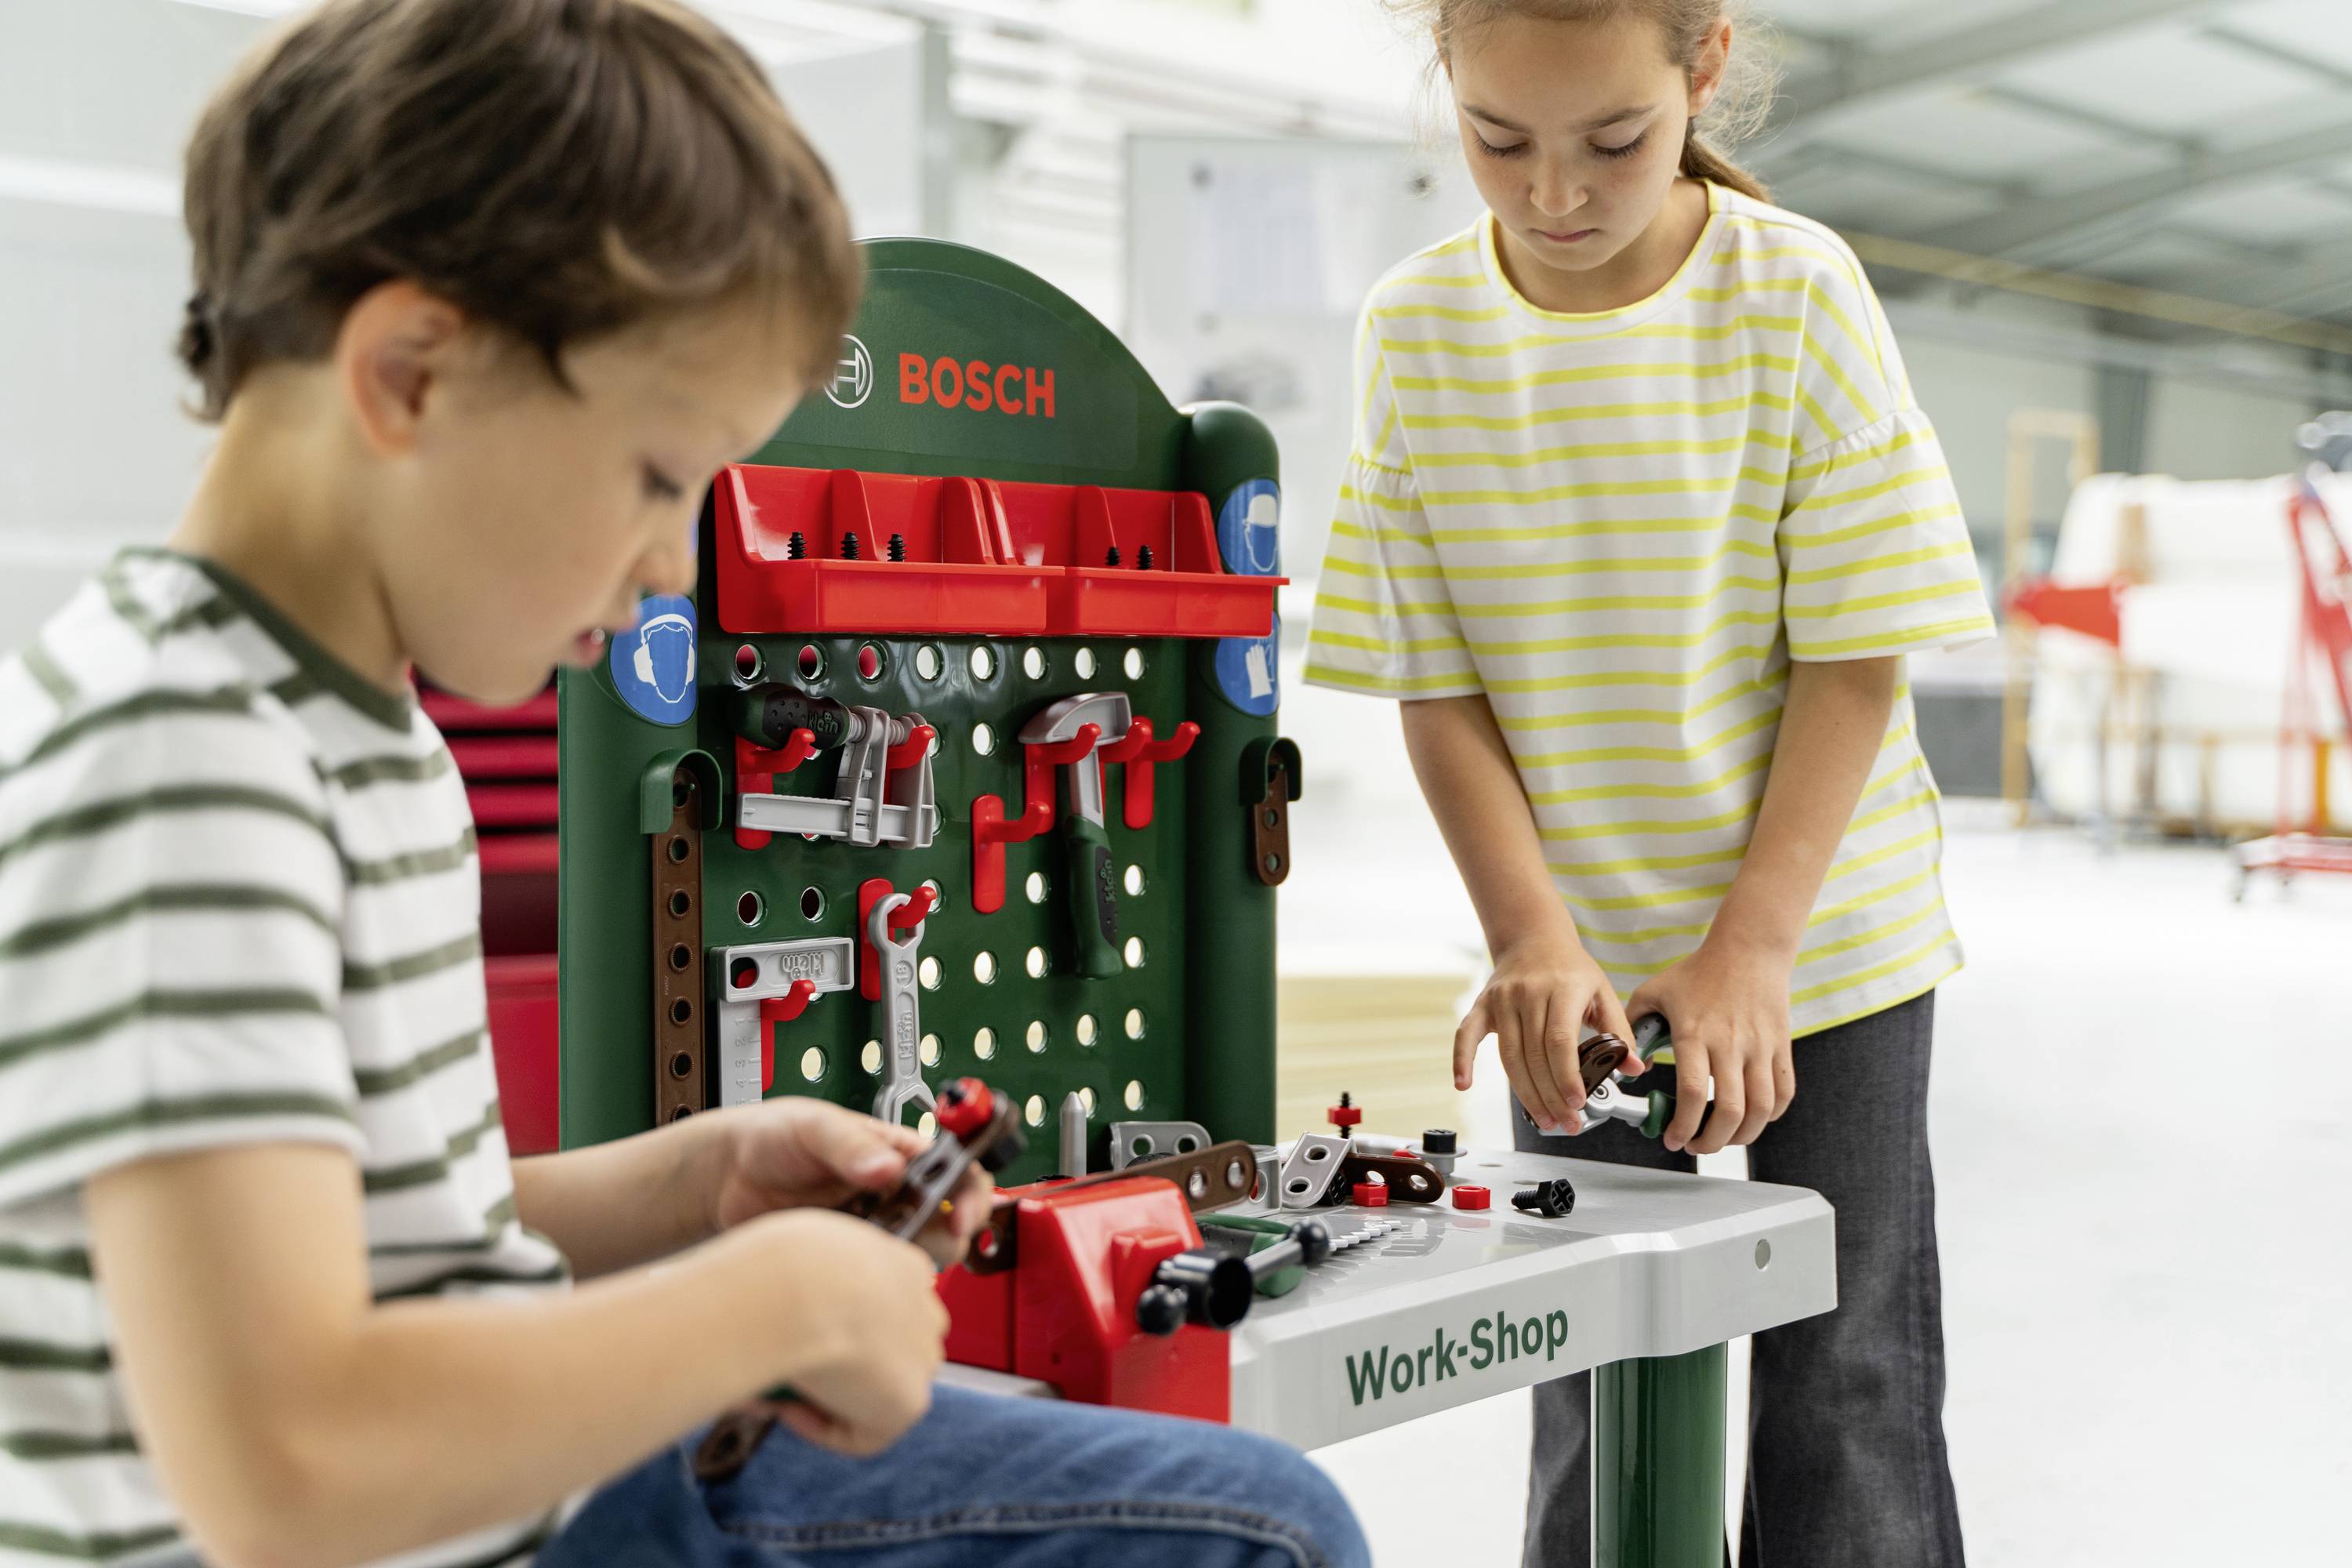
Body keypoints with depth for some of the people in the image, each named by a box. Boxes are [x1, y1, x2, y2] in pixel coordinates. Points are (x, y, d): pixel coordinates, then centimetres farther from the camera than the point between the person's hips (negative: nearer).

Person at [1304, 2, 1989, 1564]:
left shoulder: (1798, 292, -10)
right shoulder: (1416, 328, -5)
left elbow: (1857, 658, -10)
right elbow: (1435, 685, -4)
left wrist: (1752, 948, -16)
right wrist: (1535, 940, -15)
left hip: (1826, 937, -1)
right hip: (1576, 963, 2)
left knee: (1843, 1397, 7)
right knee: (1594, 1405, 11)